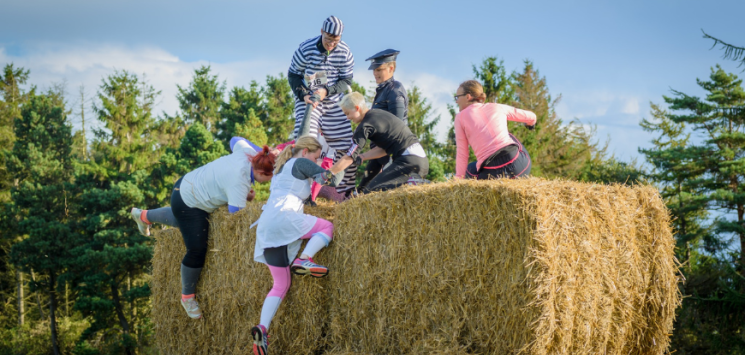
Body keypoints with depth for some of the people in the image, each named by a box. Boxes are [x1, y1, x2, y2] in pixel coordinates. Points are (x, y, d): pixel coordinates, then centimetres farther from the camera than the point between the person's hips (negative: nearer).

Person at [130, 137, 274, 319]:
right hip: (188, 203, -10)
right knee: (196, 250, -8)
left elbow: (235, 140, 10)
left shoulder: (248, 153, -12)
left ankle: (144, 215, 62)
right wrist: (247, 198, -16)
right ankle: (187, 297, 12)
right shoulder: (239, 182, -36)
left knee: (182, 219, 38)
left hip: (188, 185, 10)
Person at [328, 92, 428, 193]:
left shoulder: (366, 126, -9)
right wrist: (362, 157, 17)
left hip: (408, 161, -10)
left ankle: (410, 182, -19)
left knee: (369, 192, -15)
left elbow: (350, 157, -8)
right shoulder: (379, 113, 19)